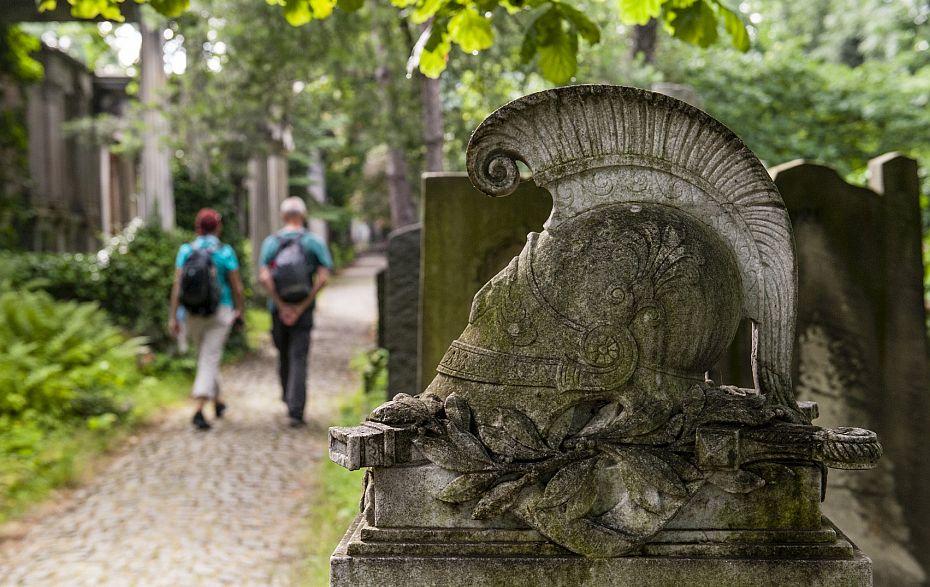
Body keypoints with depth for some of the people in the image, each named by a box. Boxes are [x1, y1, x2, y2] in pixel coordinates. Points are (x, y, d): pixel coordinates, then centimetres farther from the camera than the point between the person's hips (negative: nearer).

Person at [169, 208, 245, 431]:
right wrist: (240, 310, 11)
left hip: (193, 312, 3)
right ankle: (199, 411, -20)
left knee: (205, 357, 22)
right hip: (219, 312, -3)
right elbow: (237, 287, -5)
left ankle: (216, 402, 35)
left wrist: (173, 317, -4)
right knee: (210, 360, -5)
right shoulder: (225, 252, -7)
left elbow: (177, 285, -7)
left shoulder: (186, 251, -1)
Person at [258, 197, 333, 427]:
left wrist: (282, 306, -10)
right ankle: (295, 411, -12)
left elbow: (264, 277, -12)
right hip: (304, 308, -2)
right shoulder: (314, 242, -2)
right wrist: (302, 306, -11)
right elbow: (323, 277, -12)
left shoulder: (270, 242, 2)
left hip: (278, 307, 2)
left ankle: (288, 398, 35)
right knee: (298, 358, -3)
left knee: (284, 354, 21)